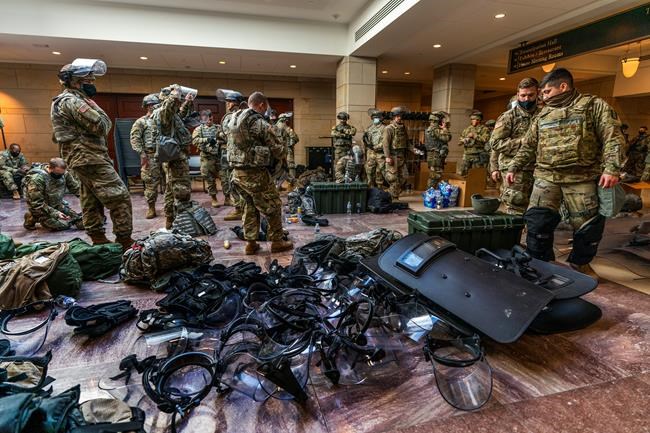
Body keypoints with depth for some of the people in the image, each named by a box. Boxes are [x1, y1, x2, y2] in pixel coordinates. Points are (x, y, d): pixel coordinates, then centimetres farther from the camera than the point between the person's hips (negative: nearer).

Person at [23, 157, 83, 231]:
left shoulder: (64, 173, -11)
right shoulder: (36, 179, -27)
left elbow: (76, 188, -2)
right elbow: (37, 204, -25)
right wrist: (55, 214, -30)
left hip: (58, 204, 5)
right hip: (42, 209, -5)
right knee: (63, 225, -18)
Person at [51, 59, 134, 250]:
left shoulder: (65, 101, 22)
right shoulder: (72, 101, -11)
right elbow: (102, 125, -16)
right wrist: (94, 106, 0)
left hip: (82, 159, 11)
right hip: (91, 158, -11)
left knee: (91, 203, 10)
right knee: (120, 197, -13)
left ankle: (98, 240, 15)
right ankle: (125, 242, -12)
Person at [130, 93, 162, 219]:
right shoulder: (141, 122, 2)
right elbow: (135, 139, -5)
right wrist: (142, 154, -15)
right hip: (150, 156, -4)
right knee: (151, 183, -1)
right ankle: (151, 208, 8)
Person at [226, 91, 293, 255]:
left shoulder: (231, 120, 7)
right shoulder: (261, 124, -14)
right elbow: (279, 152, -10)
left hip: (237, 172, 7)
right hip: (256, 174, -7)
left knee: (250, 206, 19)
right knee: (273, 206, 9)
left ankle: (250, 243, 22)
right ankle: (277, 241, 18)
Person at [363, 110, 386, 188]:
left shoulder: (384, 128, 1)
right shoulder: (368, 128, 15)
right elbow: (365, 139, 17)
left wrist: (378, 147, -15)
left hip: (380, 153, -3)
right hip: (370, 152, 3)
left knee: (379, 171, 0)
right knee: (369, 170, 0)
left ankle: (379, 187, 9)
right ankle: (371, 187, 8)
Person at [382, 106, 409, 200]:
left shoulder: (403, 128, 14)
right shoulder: (389, 128, -7)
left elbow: (407, 142, 21)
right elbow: (385, 143, -12)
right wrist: (387, 156, -18)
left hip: (401, 156, 7)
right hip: (392, 156, -7)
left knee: (400, 177, 9)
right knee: (393, 177, -7)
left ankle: (396, 196, 19)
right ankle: (392, 197, 0)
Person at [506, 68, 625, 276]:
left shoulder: (594, 106, 3)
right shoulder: (542, 115, 16)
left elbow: (613, 138, -5)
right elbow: (528, 146, 20)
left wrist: (611, 168, -17)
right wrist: (514, 168, 13)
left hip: (582, 179, -2)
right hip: (546, 177, 3)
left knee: (589, 226, 4)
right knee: (537, 221, -9)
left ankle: (580, 263, 28)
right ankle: (541, 264, 9)